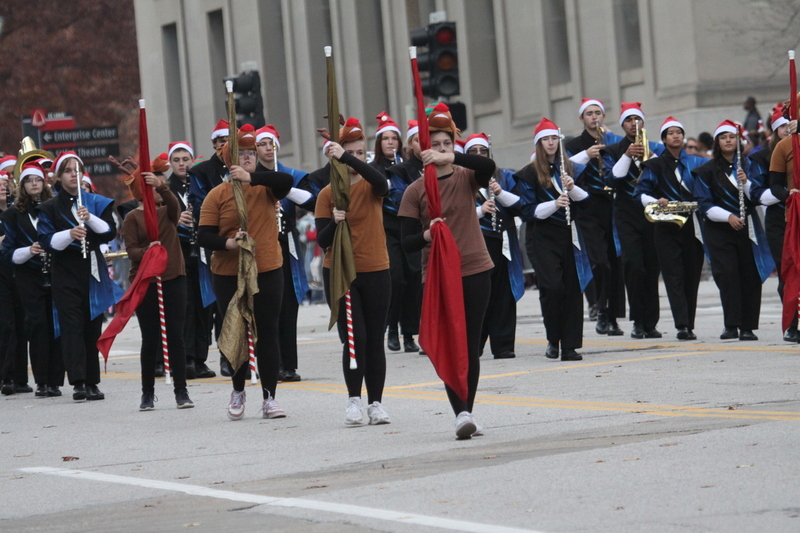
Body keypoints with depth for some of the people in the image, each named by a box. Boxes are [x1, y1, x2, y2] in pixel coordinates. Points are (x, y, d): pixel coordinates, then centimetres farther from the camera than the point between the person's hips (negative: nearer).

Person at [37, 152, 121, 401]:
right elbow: (46, 241, -5)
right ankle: (78, 382, -17)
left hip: (93, 270, 2)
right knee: (72, 327, -11)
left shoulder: (96, 202, 10)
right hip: (65, 273, -2)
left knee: (92, 327, 4)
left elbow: (110, 231, 0)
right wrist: (69, 234, -22)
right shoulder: (50, 208, 5)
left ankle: (92, 382, 10)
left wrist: (90, 219, -17)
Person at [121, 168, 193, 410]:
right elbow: (131, 250, -8)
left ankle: (181, 391, 4)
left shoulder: (167, 212, 9)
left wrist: (163, 186, -33)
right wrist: (146, 251, -29)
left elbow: (174, 205, -15)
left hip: (173, 280, 2)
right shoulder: (132, 218, 1)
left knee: (175, 336, 0)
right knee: (150, 339, 2)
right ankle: (147, 393, 11)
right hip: (145, 283, -2)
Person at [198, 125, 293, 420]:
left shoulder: (265, 188, 3)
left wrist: (250, 178, -27)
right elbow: (203, 236, -5)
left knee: (268, 334, 1)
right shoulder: (217, 194, -2)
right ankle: (238, 391, 27)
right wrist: (227, 244, -24)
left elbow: (286, 181, -19)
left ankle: (269, 397, 7)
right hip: (228, 275, -1)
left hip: (267, 272, 1)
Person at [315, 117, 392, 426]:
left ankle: (376, 403, 10)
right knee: (355, 338, -9)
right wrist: (334, 222, -24)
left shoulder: (371, 187, 1)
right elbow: (323, 241, -3)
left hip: (375, 273, 1)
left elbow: (379, 180, -25)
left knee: (375, 339, 4)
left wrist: (346, 157, -34)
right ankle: (354, 400, 3)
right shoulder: (327, 194, 1)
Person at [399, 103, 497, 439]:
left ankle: (468, 412, 14)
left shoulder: (466, 178, 2)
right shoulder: (415, 191, -1)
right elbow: (407, 243, -3)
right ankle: (461, 413, -18)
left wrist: (450, 158, -33)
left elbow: (489, 166, -21)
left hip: (475, 271, 1)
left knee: (471, 345, 5)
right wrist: (427, 235, -25)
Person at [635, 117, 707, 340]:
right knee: (674, 276, -10)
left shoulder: (696, 163, 11)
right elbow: (641, 192, 3)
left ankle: (689, 325, 9)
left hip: (692, 226, 2)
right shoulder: (655, 165, 6)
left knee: (692, 276, 2)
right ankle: (682, 325, -18)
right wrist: (655, 201, -15)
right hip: (666, 228, -2)